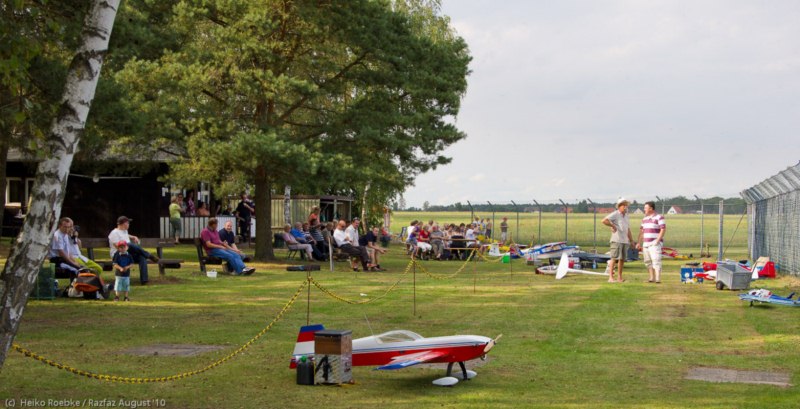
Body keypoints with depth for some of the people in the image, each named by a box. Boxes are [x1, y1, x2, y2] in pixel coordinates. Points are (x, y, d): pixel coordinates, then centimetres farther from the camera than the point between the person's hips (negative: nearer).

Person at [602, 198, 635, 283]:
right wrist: (612, 226, -14)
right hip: (616, 240, -7)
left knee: (622, 259, 7)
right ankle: (611, 277, -12)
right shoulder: (615, 214, -6)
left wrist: (631, 240, 20)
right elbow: (604, 221, -20)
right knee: (614, 258, -11)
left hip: (625, 240, 7)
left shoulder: (626, 216, 18)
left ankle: (619, 277, 12)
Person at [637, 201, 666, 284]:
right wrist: (639, 243, 16)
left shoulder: (659, 217, -5)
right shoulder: (644, 219, 18)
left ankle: (658, 279, -16)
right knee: (648, 261, 7)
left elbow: (663, 229, -11)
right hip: (646, 244, 8)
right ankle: (652, 278, 12)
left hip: (654, 243, -8)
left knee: (656, 261, -14)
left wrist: (657, 240, -18)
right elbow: (641, 231, 21)